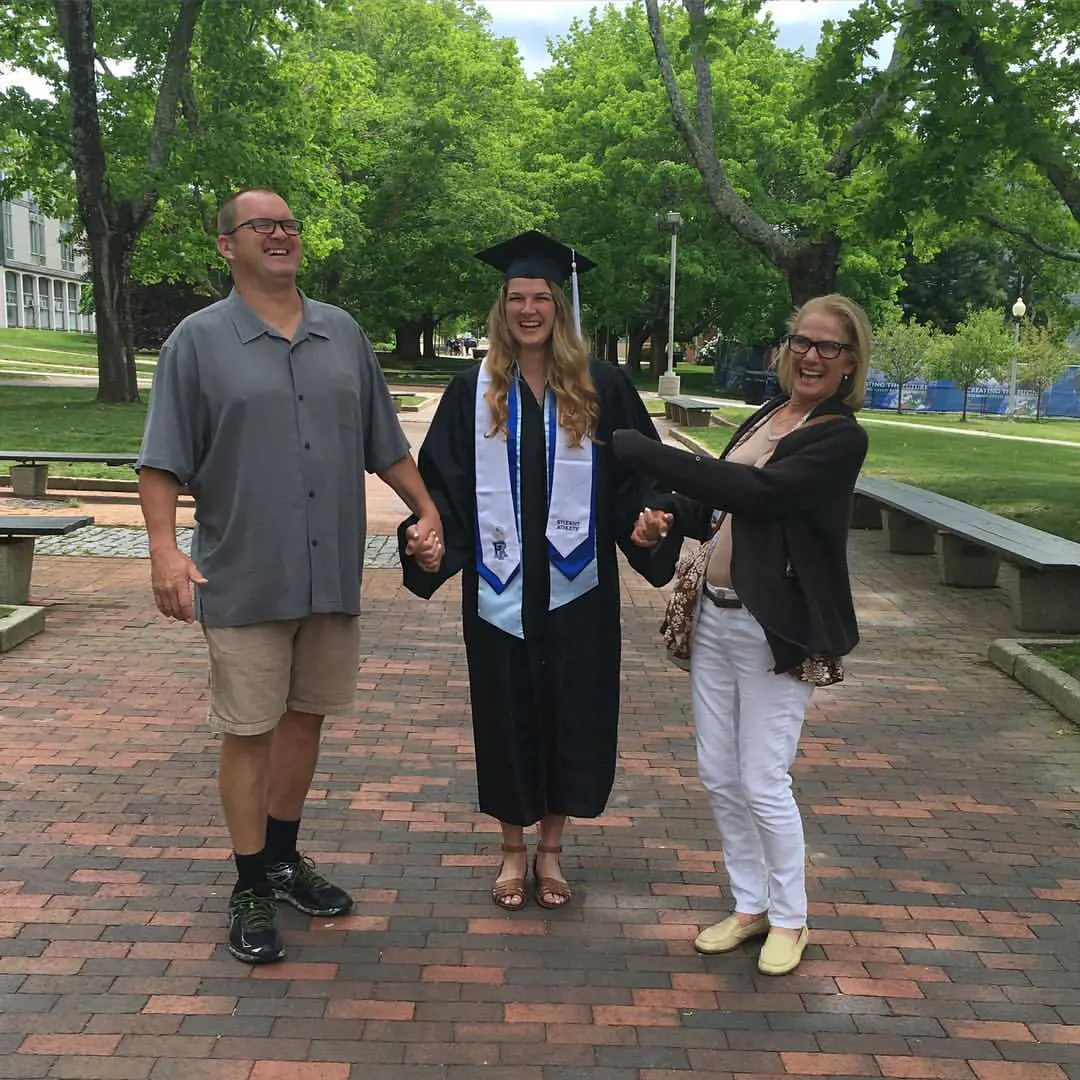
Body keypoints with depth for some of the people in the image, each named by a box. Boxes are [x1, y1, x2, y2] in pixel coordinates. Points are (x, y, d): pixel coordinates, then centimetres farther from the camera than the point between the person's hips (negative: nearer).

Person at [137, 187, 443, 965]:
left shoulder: (345, 335, 9)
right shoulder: (199, 340, -2)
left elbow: (386, 444, 14)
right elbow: (162, 460, -6)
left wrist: (429, 512, 9)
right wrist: (164, 546, -18)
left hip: (332, 573, 4)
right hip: (244, 579, -4)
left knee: (306, 719, 14)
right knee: (249, 732, 4)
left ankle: (283, 859, 33)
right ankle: (251, 890, 19)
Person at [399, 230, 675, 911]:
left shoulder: (602, 389, 1)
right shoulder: (473, 393, 3)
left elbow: (634, 473, 2)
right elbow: (442, 479, 1)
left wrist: (647, 517, -17)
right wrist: (428, 528, -17)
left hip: (574, 589, 0)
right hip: (499, 590, 0)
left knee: (570, 715, 8)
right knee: (506, 717, 9)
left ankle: (551, 849, 28)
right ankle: (514, 850, 28)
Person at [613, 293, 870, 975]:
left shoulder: (841, 438, -12)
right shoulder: (765, 418, 11)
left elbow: (755, 491, -24)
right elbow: (719, 503, 17)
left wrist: (642, 451, -23)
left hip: (777, 632, -7)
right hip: (715, 616, 7)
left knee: (763, 783, -1)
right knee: (719, 776, 13)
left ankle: (790, 919, 22)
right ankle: (750, 905, 31)